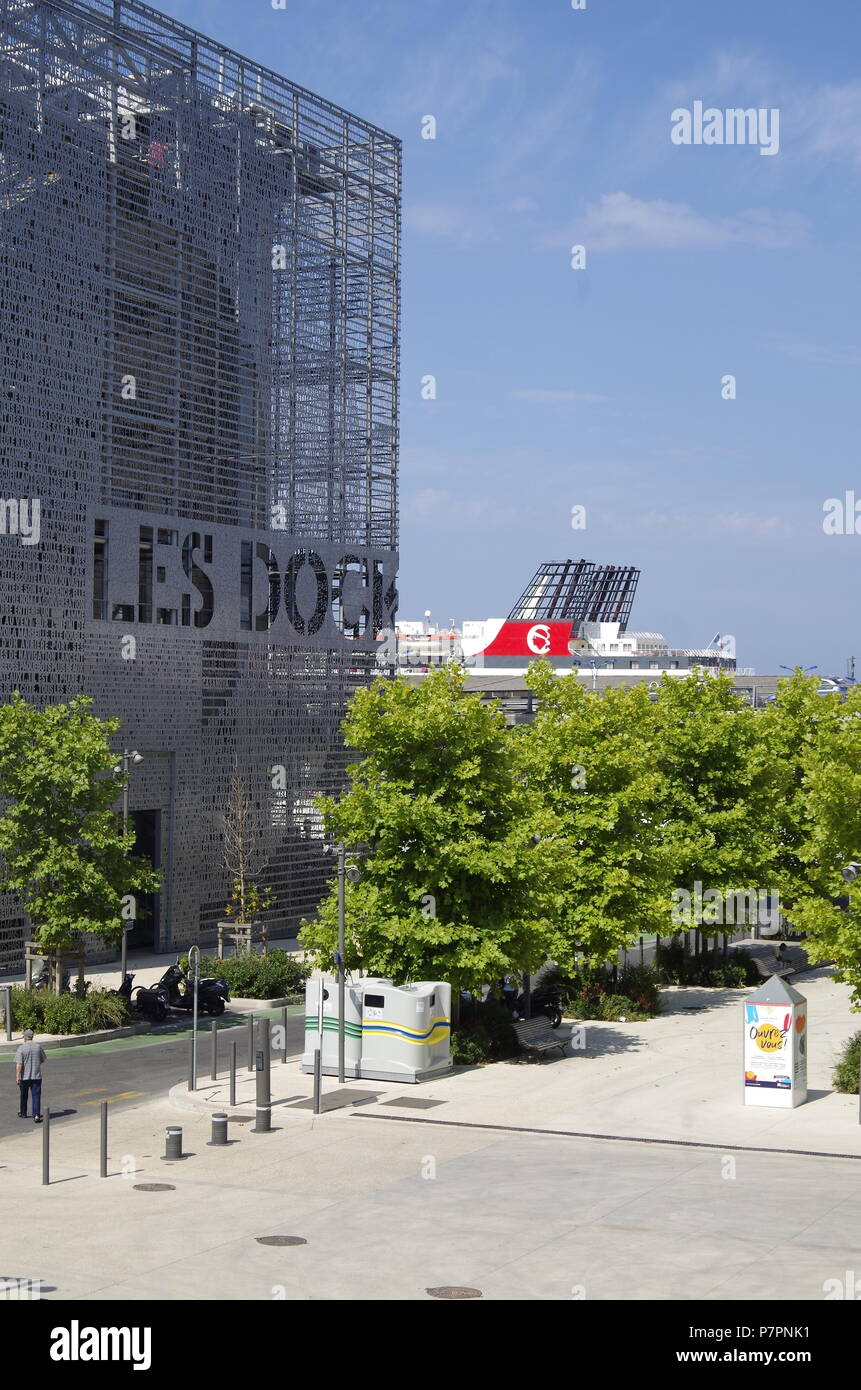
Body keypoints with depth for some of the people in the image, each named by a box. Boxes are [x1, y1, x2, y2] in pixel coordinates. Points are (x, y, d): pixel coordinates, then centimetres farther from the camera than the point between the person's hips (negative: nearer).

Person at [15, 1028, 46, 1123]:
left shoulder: (21, 1048, -12)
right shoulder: (39, 1047, -2)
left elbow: (18, 1064, -16)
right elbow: (43, 1060, 10)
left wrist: (17, 1076, -14)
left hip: (24, 1076, -1)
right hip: (36, 1076, 1)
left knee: (24, 1096, 17)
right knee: (36, 1096, 0)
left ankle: (23, 1113, 33)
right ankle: (36, 1115, -11)